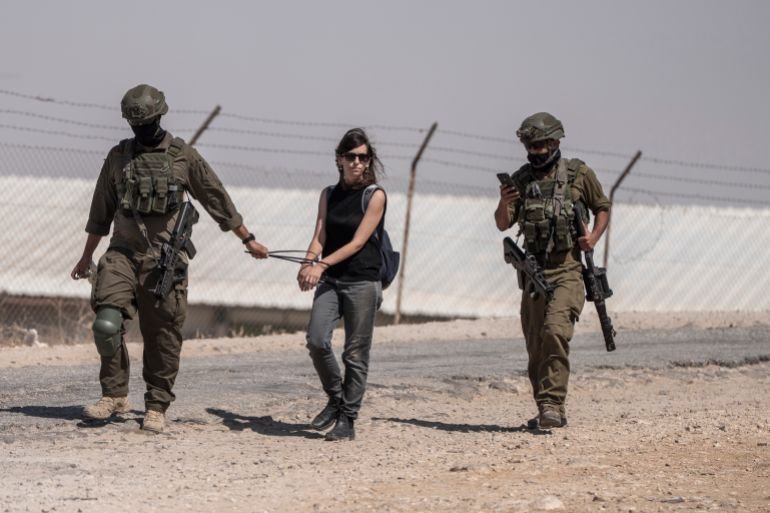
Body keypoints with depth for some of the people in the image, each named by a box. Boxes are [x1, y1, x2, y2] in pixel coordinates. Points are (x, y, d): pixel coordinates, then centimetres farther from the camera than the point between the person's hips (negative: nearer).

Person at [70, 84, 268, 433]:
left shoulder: (183, 156, 2)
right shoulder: (118, 157, 10)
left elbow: (217, 199, 9)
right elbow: (101, 211, 19)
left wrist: (248, 240, 13)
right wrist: (86, 257, 24)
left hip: (165, 260, -2)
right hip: (123, 253, 2)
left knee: (163, 336, -1)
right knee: (107, 323, -16)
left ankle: (156, 407, 8)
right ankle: (114, 395, -4)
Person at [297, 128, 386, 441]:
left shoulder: (375, 197, -2)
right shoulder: (329, 195, 12)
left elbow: (357, 242, -10)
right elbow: (320, 236, 4)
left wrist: (322, 265, -21)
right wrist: (309, 263, -17)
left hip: (362, 282, -3)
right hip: (330, 281, 3)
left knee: (356, 353, -2)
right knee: (316, 340, -13)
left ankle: (347, 419, 6)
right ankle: (336, 400, 8)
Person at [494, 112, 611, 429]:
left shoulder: (578, 174, 2)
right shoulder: (521, 180, 10)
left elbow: (602, 208, 15)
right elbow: (503, 225, 6)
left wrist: (594, 237, -3)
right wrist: (504, 203, -15)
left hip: (567, 269, -4)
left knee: (555, 331, -23)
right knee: (535, 343, 5)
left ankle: (553, 404, -24)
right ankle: (547, 412, 15)